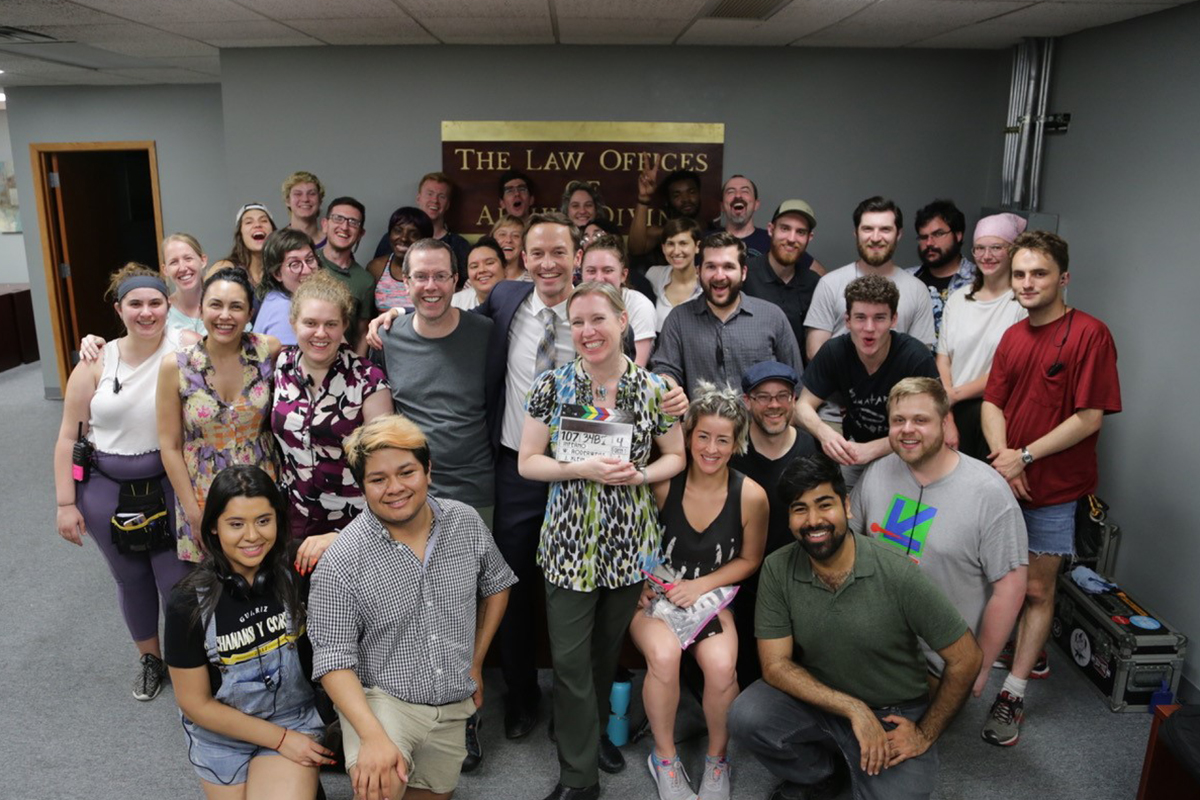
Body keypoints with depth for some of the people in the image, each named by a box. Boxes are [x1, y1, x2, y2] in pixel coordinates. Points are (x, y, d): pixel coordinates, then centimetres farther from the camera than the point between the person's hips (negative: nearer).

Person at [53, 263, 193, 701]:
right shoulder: (96, 364, -4)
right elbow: (68, 437, 0)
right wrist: (66, 503, -1)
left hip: (168, 485, -2)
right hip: (106, 490, 3)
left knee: (177, 582, 3)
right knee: (131, 579, 18)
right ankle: (149, 657, 43)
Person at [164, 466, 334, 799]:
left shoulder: (297, 572, -15)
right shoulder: (190, 603, -18)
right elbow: (195, 704, -10)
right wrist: (280, 739, -12)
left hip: (295, 719, 0)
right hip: (221, 735, 0)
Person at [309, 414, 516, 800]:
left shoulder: (467, 522, -7)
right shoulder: (342, 561, -19)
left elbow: (496, 586, 10)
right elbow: (334, 658, -17)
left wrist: (475, 664, 9)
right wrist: (374, 736, -28)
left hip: (454, 703, 5)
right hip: (380, 699, -4)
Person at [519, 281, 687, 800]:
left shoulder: (654, 389, -3)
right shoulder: (551, 386, -6)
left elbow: (675, 458, 7)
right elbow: (527, 463, -3)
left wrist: (640, 474, -13)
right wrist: (582, 469, -18)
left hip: (630, 543, 2)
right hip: (569, 543, -1)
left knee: (609, 649, 18)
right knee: (570, 659, 1)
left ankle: (596, 731, 44)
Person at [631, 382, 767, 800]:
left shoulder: (751, 496, -11)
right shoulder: (662, 483, -14)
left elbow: (749, 560, 4)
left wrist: (702, 585, -9)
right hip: (654, 594, -1)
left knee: (721, 665, -28)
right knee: (664, 654, -32)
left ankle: (717, 758, 5)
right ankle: (665, 757, -3)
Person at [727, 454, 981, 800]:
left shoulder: (898, 575, -21)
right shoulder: (777, 570, -14)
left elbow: (965, 659, -11)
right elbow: (775, 664, -12)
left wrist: (926, 734, -6)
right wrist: (853, 709, -22)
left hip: (893, 715, -2)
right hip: (816, 699, 2)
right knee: (746, 717, -24)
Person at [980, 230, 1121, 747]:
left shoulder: (1090, 334, -12)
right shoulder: (1013, 336, 7)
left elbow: (1089, 417, -16)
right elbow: (993, 402, 5)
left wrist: (1025, 456, -17)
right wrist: (1002, 455, -12)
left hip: (1054, 487, -5)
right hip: (1007, 479, 6)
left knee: (1038, 588, 3)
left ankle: (1013, 695, 10)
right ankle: (1031, 653, 39)